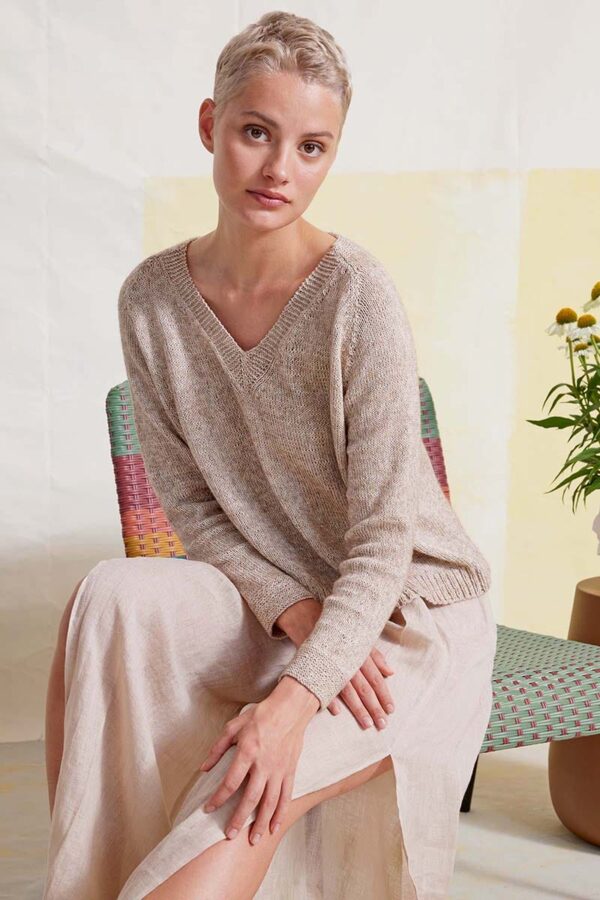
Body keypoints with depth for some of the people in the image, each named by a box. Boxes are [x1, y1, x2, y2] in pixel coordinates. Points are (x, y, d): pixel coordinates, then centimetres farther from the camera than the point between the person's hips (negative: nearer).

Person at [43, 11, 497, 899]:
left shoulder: (356, 294, -19)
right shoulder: (152, 299, -5)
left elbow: (384, 537, -18)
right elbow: (192, 503, -2)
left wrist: (295, 697, -30)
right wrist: (298, 611, -18)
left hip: (408, 613, -4)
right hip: (268, 599, 4)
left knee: (246, 797, -29)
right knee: (112, 597, -25)